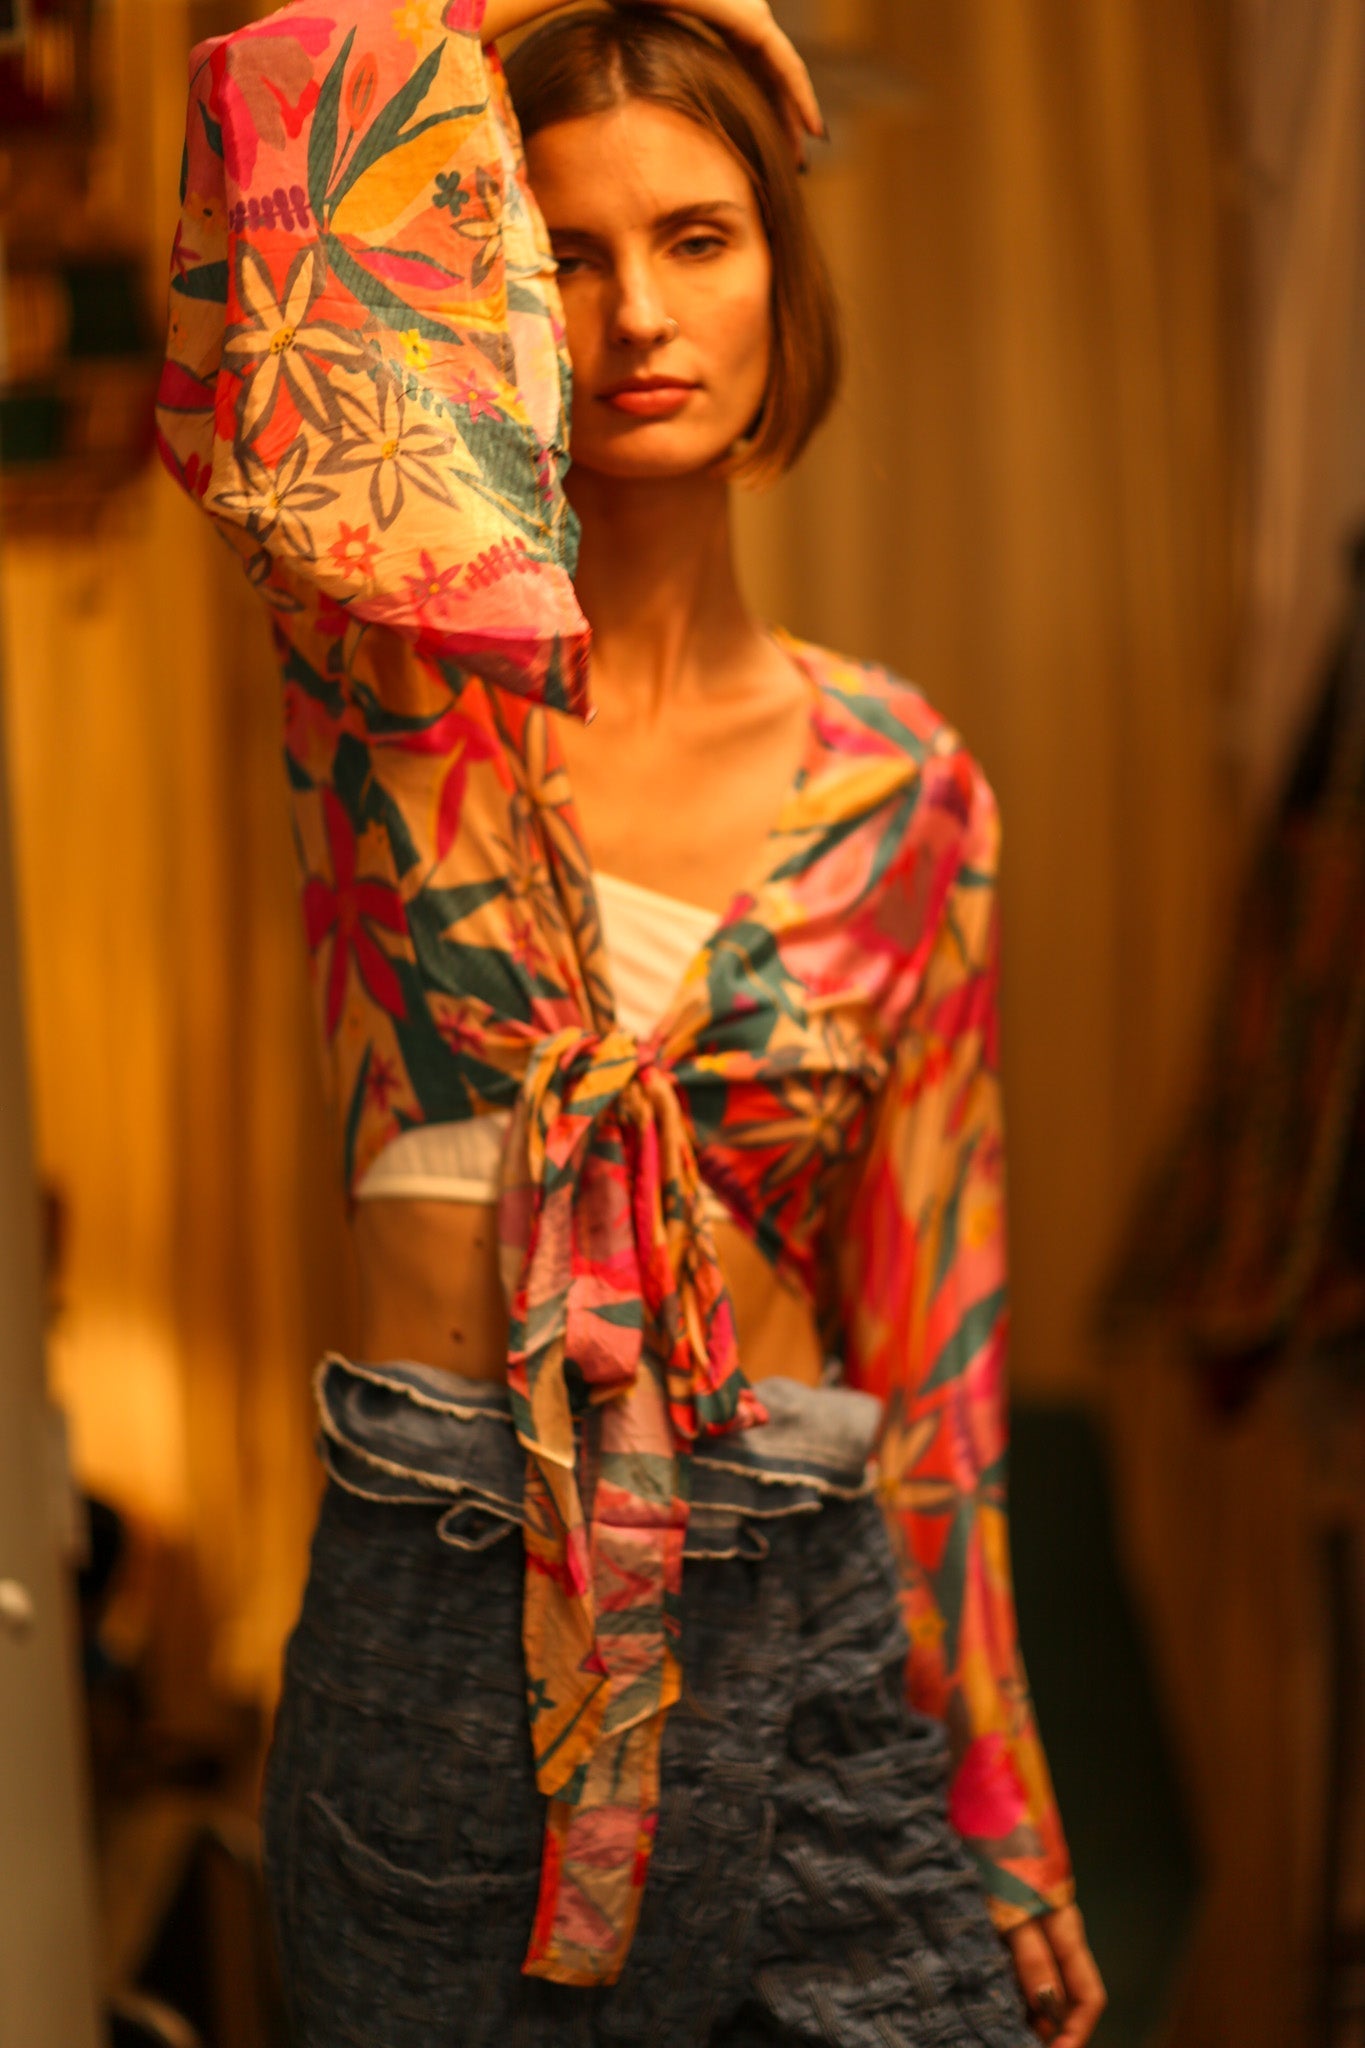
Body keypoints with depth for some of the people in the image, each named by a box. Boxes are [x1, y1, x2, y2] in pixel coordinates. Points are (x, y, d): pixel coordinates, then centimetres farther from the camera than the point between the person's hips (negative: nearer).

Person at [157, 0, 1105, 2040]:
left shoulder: (895, 783, 2)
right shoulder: (418, 672, -4)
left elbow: (923, 1310, 6)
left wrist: (1002, 1824, 8)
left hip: (812, 1639, 2)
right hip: (444, 1626, -2)